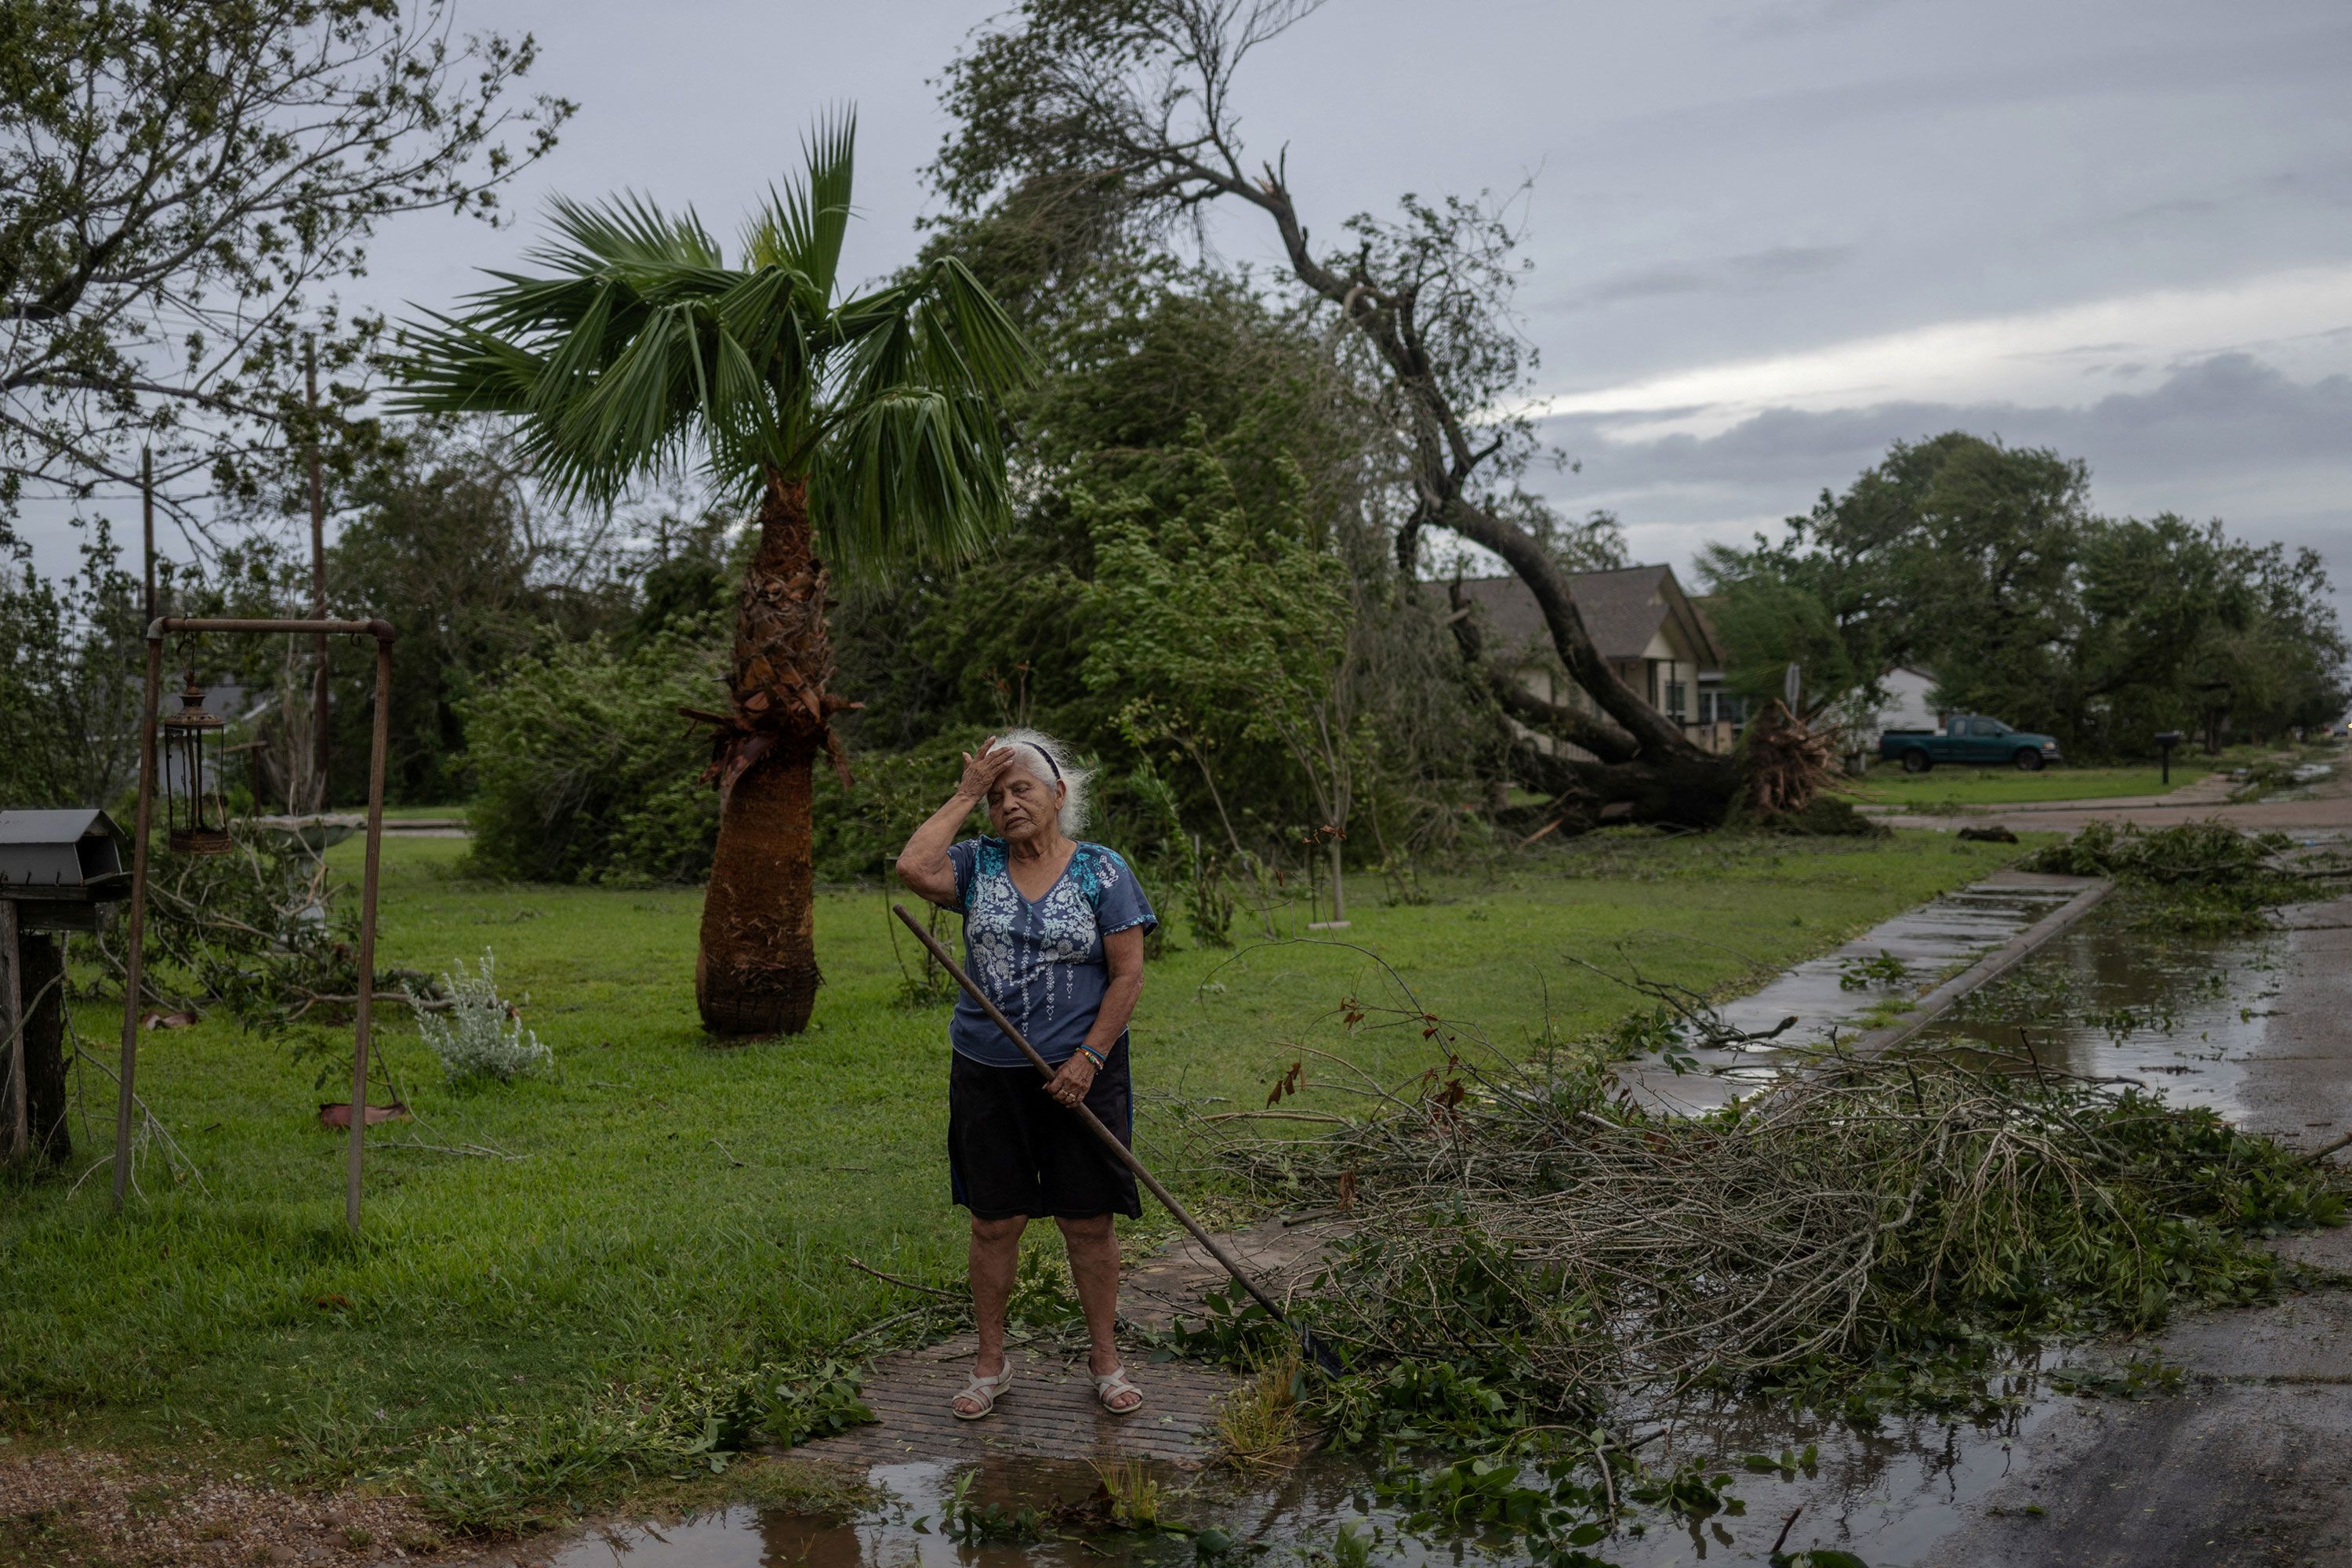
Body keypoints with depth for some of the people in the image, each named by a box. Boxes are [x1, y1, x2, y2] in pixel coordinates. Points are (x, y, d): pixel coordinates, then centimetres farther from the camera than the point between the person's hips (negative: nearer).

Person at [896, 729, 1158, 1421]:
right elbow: (912, 869, -18)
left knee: (1088, 1222, 5)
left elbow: (1127, 975, -5)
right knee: (994, 1223, 8)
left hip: (1080, 1073, -2)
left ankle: (1104, 1357, 21)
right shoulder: (978, 864, 4)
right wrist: (964, 794, -10)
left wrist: (1087, 1059, -13)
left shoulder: (1101, 870, -2)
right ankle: (991, 1363, 22)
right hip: (987, 1074, 2)